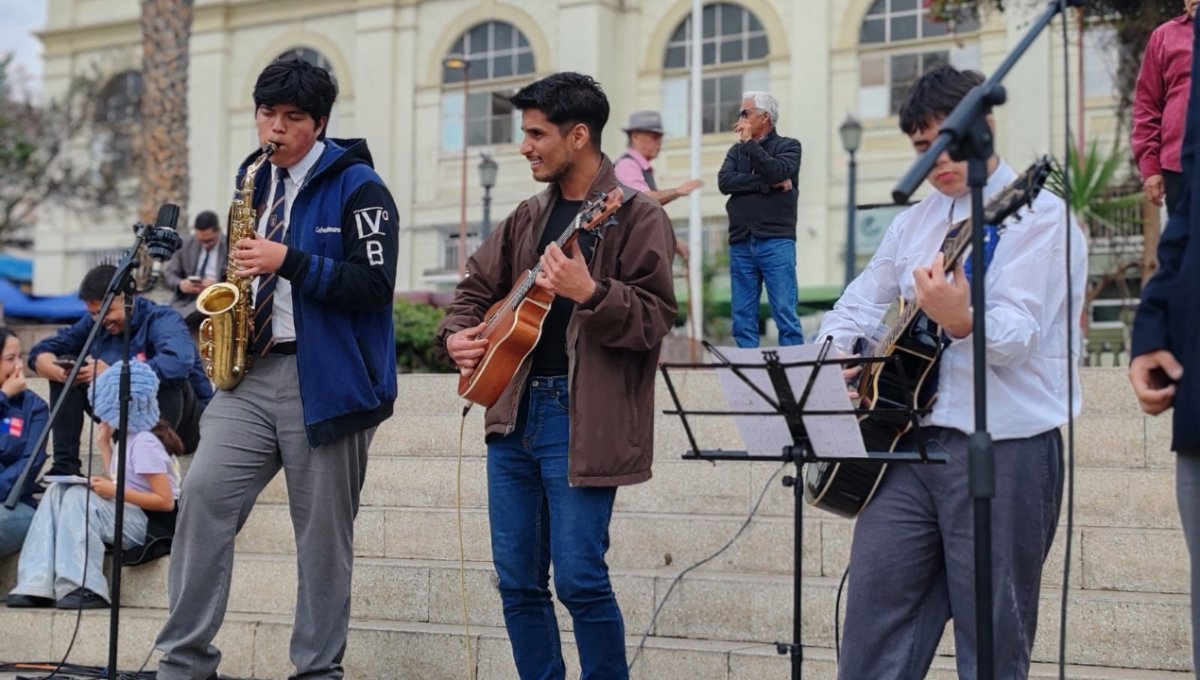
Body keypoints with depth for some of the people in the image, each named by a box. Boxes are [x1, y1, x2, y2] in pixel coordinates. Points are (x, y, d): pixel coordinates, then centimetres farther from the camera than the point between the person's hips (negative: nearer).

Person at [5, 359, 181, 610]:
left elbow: (166, 501, -19)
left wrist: (115, 492, -20)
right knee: (58, 492, -4)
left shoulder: (145, 443, -14)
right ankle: (38, 585, -19)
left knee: (80, 497, -27)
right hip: (127, 517, 9)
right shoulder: (129, 438, 15)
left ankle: (83, 588, -29)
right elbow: (119, 484, 13)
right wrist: (104, 445, 12)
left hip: (152, 525, -9)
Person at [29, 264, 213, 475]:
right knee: (65, 368, -4)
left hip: (181, 426, -6)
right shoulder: (94, 322, -1)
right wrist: (60, 373, -26)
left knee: (169, 378, -36)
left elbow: (179, 363, -41)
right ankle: (64, 466, -7)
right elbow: (40, 352, -1)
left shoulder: (162, 320, -19)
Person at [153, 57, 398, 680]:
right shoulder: (254, 183, 15)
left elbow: (376, 284, -14)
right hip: (251, 369, 6)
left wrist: (289, 261, -21)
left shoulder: (356, 186, -5)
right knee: (203, 494, -9)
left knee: (323, 531, 2)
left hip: (326, 380, -5)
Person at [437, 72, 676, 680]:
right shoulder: (530, 216, 15)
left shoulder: (636, 215, -6)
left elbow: (653, 319, -14)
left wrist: (589, 293, -29)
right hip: (514, 408, 7)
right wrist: (458, 332, 8)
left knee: (578, 578, -8)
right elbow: (478, 285, 26)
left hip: (581, 418, -7)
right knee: (517, 579, 9)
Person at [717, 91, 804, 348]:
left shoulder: (788, 147, 7)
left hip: (776, 242, -4)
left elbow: (777, 172, -13)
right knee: (742, 319, 3)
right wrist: (767, 184, -10)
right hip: (741, 243, 4)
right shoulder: (736, 151, 18)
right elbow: (724, 181, -1)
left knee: (785, 314, -8)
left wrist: (749, 143, -6)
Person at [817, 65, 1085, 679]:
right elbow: (861, 303, 23)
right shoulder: (916, 220, 16)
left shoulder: (1037, 216, -6)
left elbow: (1017, 336, -18)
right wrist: (832, 355, 3)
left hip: (1004, 449, -6)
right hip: (907, 440, 7)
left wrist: (959, 321, -39)